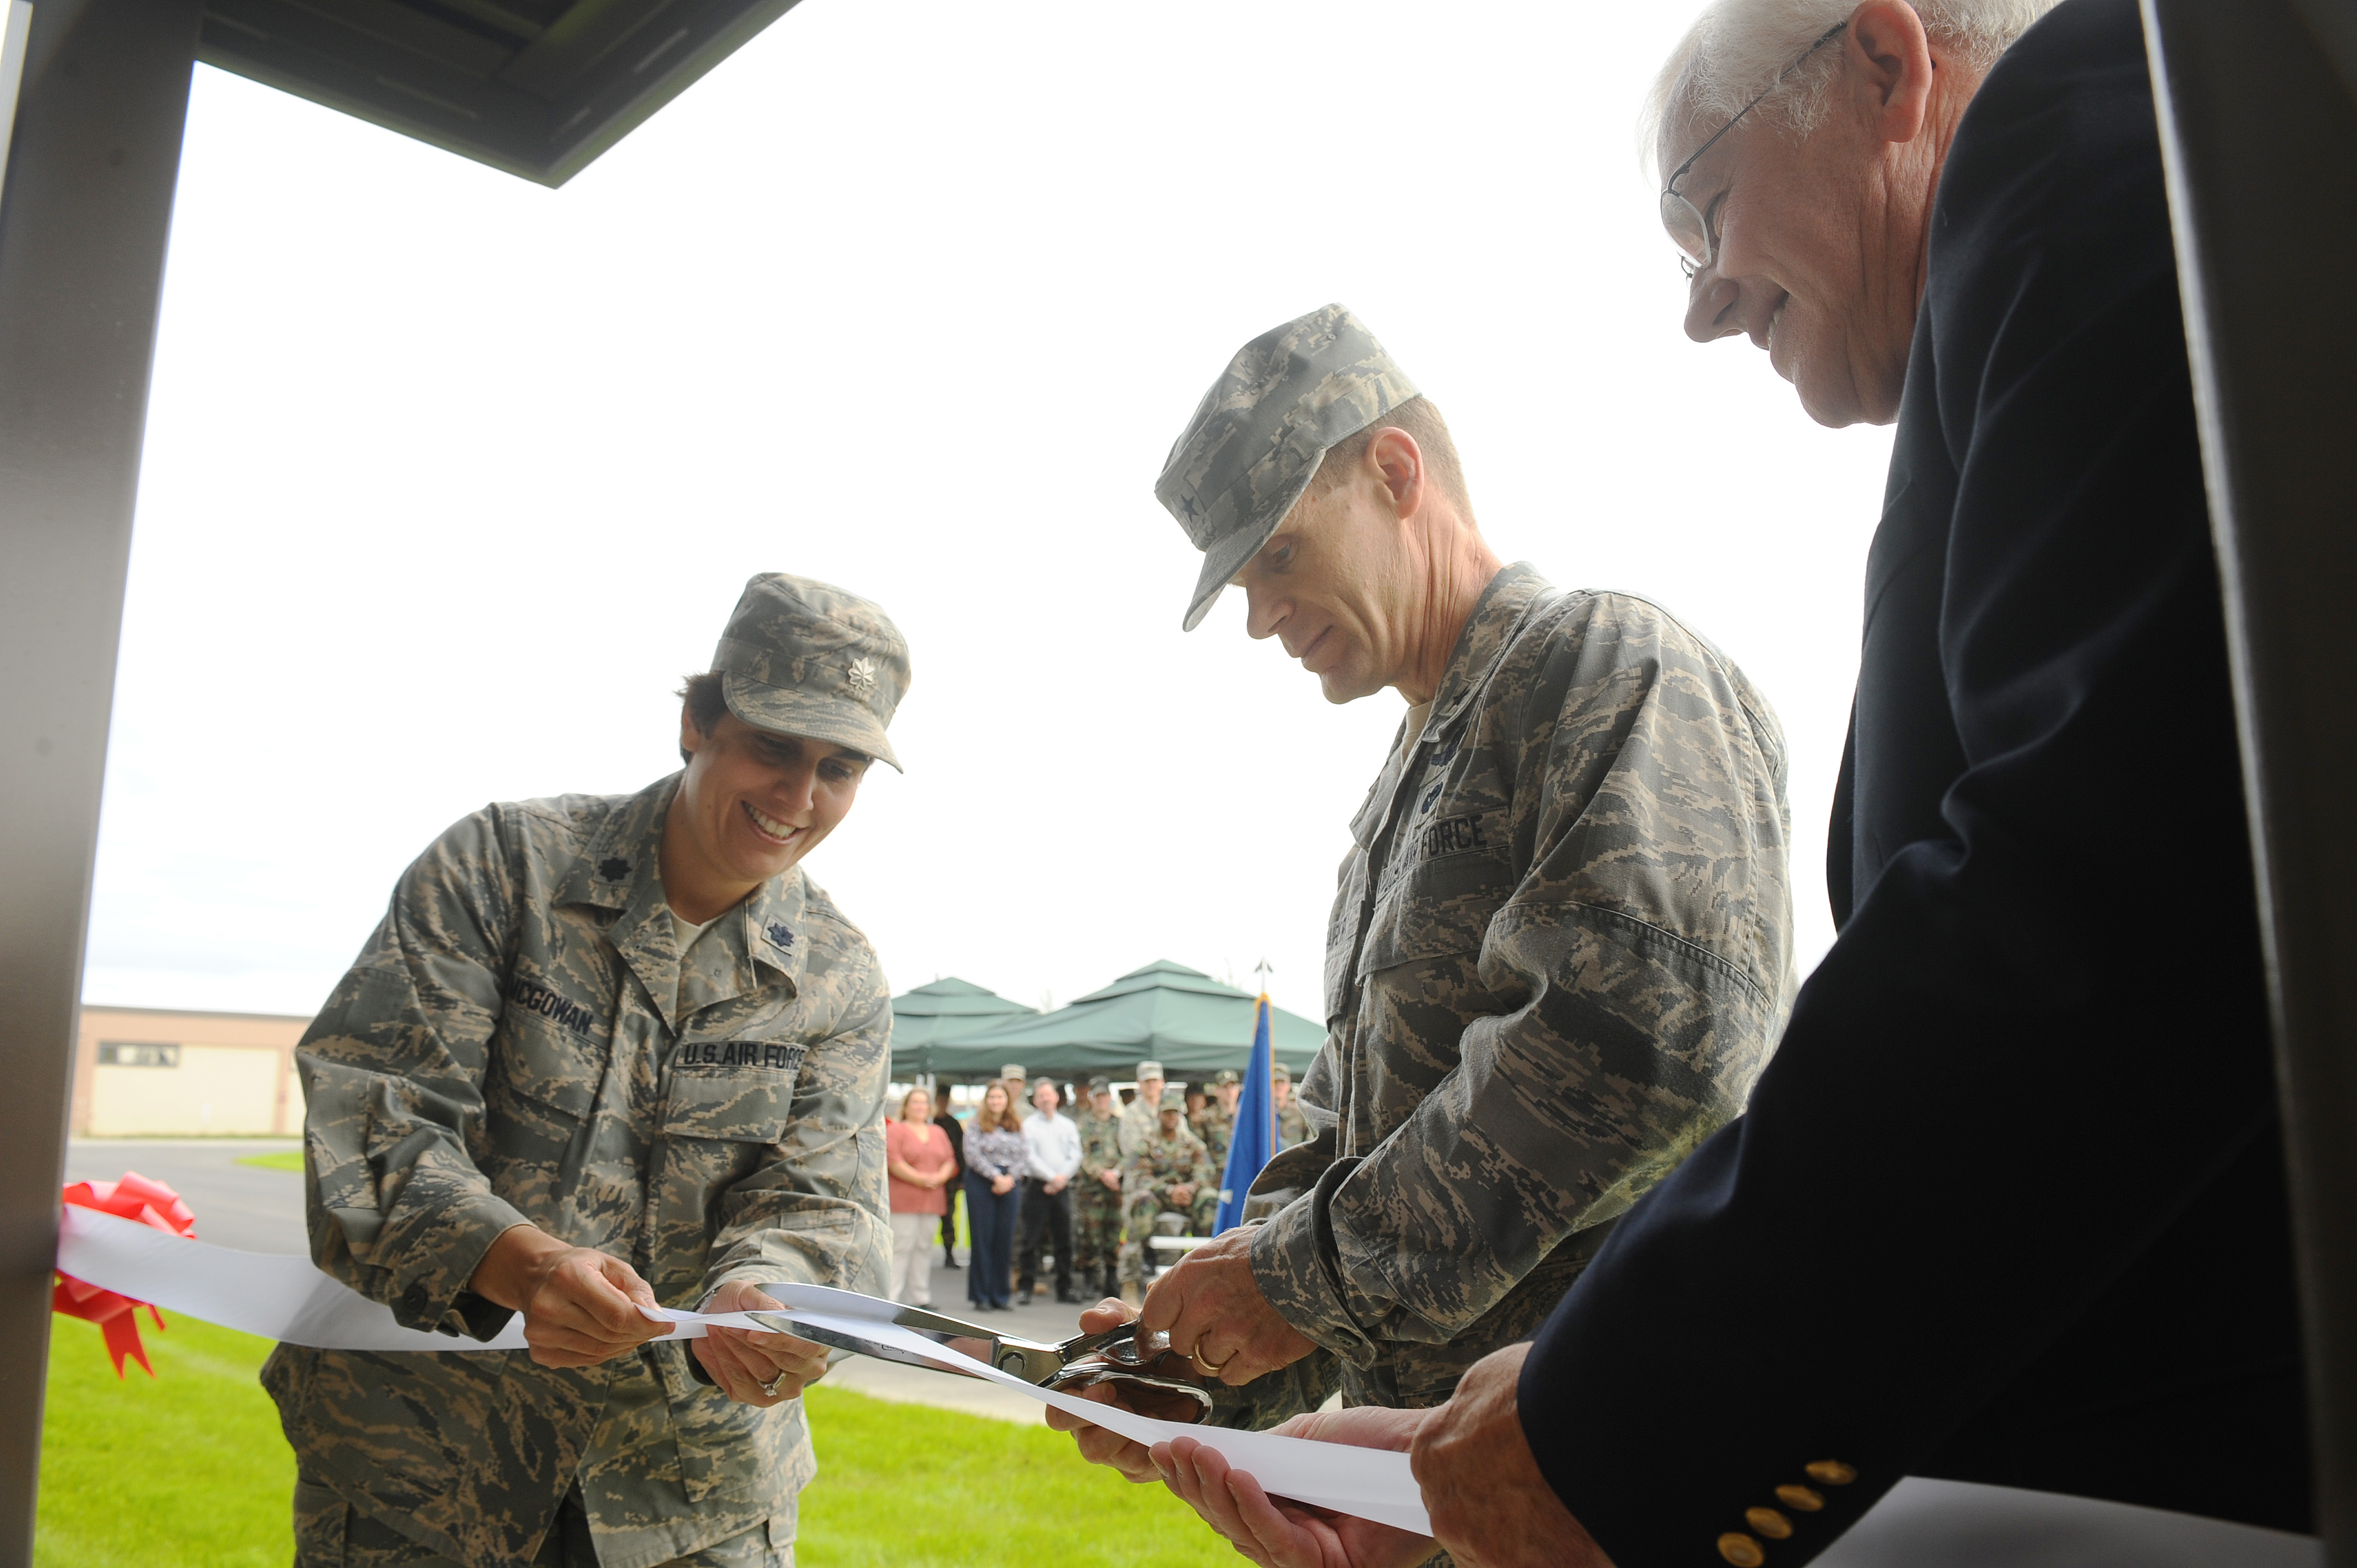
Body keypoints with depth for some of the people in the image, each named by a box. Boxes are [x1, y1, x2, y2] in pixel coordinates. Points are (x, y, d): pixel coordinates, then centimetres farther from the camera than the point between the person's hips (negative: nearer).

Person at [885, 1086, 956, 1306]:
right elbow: (893, 1161, -11)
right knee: (901, 1247, -9)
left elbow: (950, 1161, 14)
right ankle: (890, 1298, -6)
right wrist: (920, 1179, -15)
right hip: (903, 1199, -6)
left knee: (924, 1248, 7)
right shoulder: (895, 1130, 1)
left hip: (932, 1199, 6)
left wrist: (939, 1177, -7)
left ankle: (920, 1298, 13)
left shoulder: (938, 1133, 20)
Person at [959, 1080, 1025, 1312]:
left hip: (1010, 1183, 3)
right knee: (982, 1238, -1)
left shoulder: (1017, 1127, 12)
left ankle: (1000, 1295, 12)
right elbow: (973, 1156, -8)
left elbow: (1019, 1158, 9)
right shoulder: (976, 1125, 1)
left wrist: (1010, 1178, -8)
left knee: (1005, 1239, 4)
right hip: (981, 1183, -3)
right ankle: (981, 1295, 7)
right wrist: (996, 1177, -12)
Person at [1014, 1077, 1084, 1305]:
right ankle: (1025, 1287, 5)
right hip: (1037, 1187, -3)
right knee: (1031, 1240, -3)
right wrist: (1052, 1177, -13)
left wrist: (1061, 1179, -8)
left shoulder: (1068, 1125, 12)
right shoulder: (1028, 1125, 2)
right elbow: (1030, 1157, -6)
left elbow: (1075, 1157, 6)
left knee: (1064, 1241, 4)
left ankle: (1064, 1289, 11)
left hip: (1061, 1188, 3)